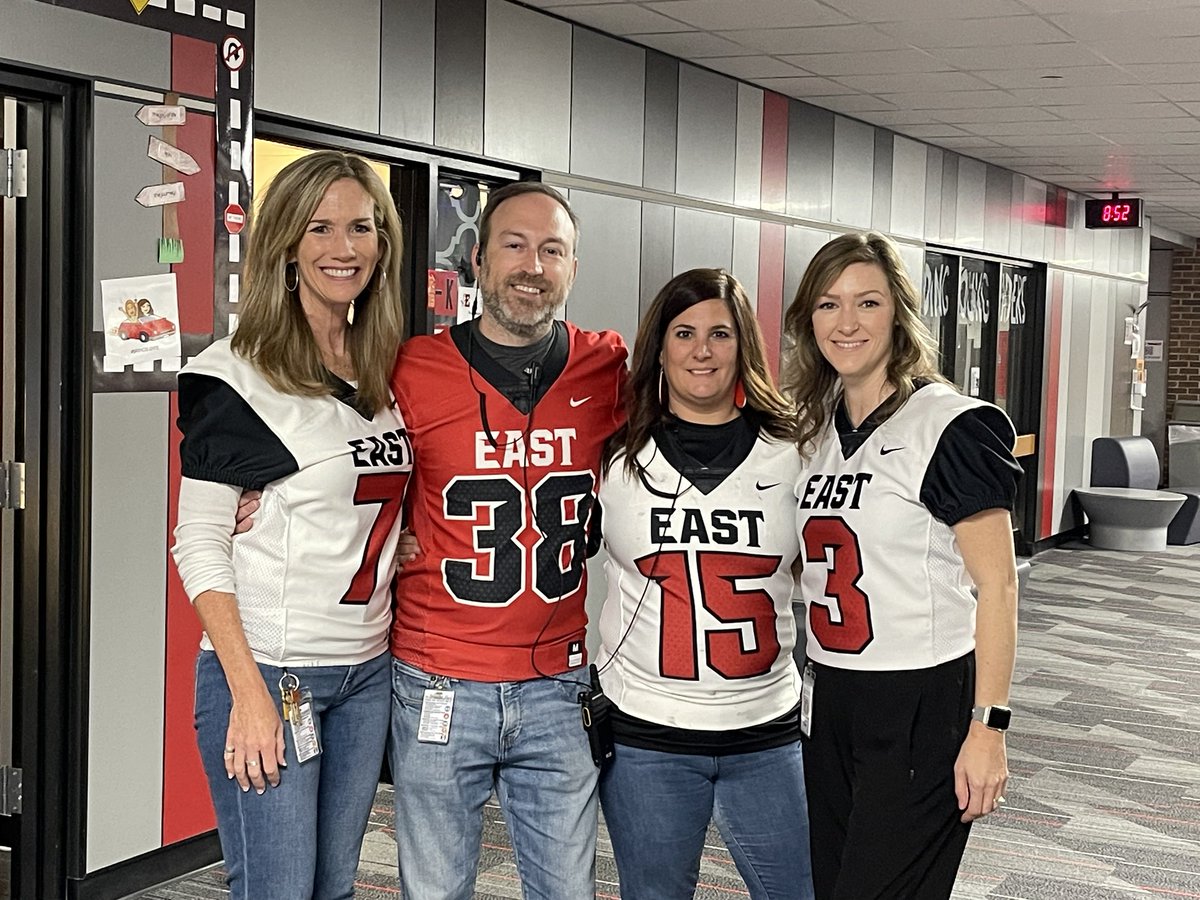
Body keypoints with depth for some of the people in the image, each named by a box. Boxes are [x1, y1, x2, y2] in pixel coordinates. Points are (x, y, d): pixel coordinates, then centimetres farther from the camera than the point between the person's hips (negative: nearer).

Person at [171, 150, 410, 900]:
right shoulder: (239, 375, -10)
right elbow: (199, 544, -12)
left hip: (367, 672, 6)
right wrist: (249, 691, -18)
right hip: (268, 670, -6)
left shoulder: (386, 373, 9)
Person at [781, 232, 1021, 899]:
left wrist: (988, 726, -17)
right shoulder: (817, 430, 10)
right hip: (830, 701, 7)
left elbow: (997, 584, -13)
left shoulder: (952, 426, -11)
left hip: (924, 705, -7)